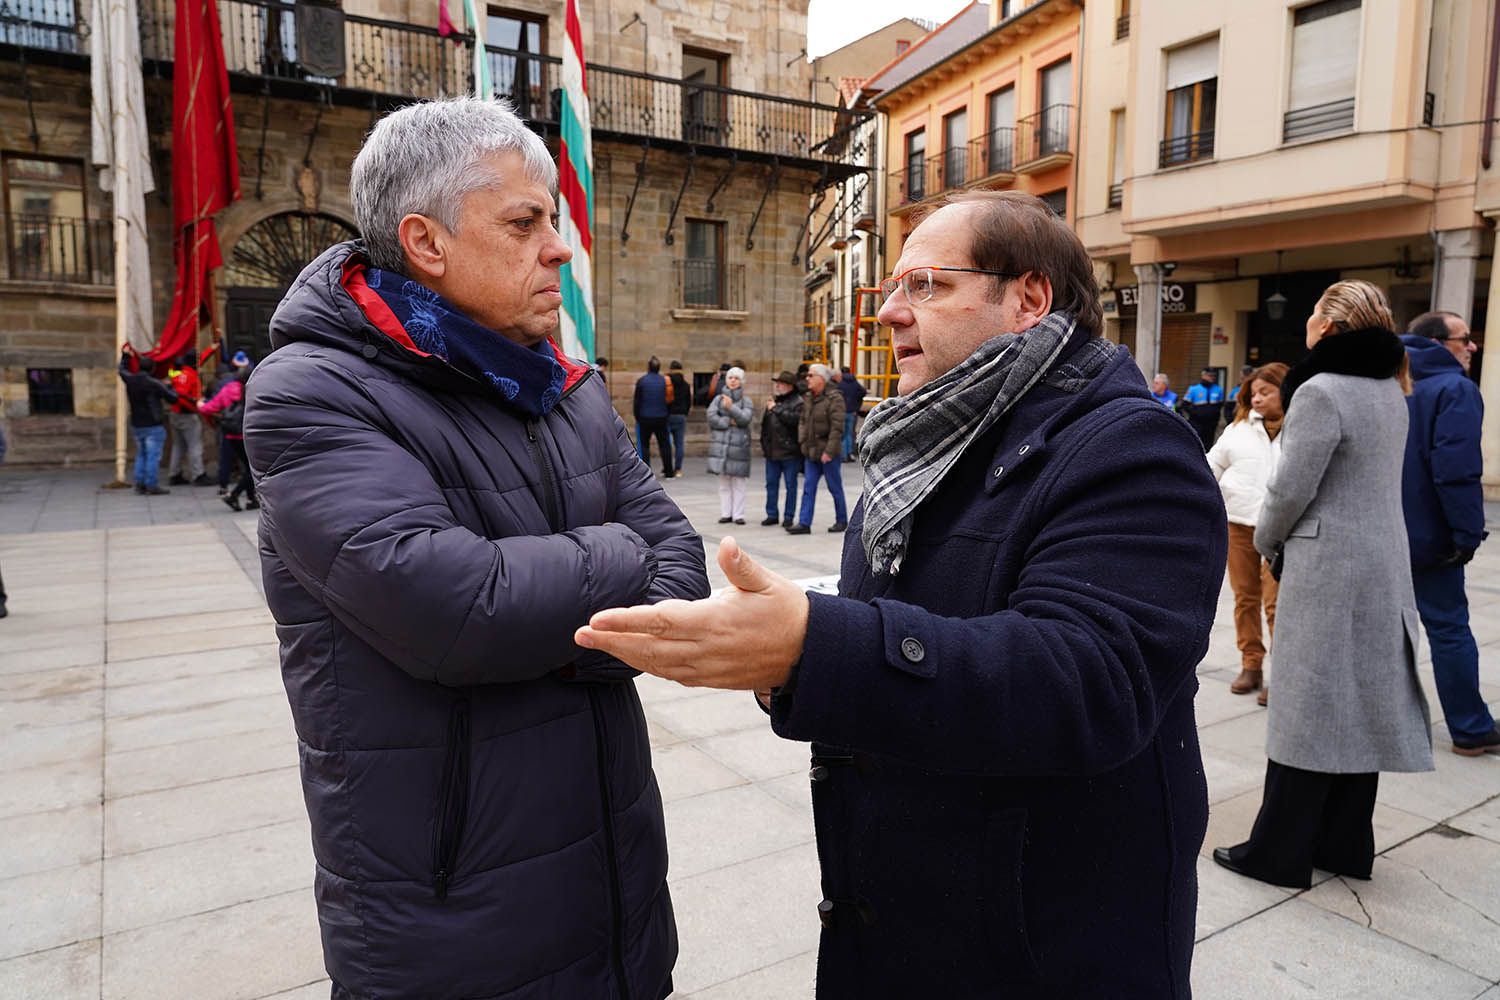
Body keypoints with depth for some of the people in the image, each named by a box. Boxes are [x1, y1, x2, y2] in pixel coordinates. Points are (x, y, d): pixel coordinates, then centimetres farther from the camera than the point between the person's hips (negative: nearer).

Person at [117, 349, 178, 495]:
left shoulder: (130, 380, 2)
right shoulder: (154, 383, -15)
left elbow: (122, 370, 26)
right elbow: (173, 398, -10)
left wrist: (125, 355, 36)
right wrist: (168, 386, 8)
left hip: (136, 425, 7)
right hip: (153, 426, -7)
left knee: (141, 454, 18)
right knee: (153, 456, -3)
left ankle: (140, 484, 18)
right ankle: (151, 486, -4)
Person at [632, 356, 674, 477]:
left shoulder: (641, 381, -6)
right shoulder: (665, 380, 0)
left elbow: (637, 400, -3)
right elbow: (669, 399, 3)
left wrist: (637, 416, 8)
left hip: (645, 418, -2)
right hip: (661, 417, 2)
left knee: (644, 445, 5)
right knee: (664, 444, 10)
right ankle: (668, 472, 11)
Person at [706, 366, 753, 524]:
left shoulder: (746, 401, 6)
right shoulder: (718, 399, 10)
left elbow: (745, 418, -11)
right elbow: (711, 417, -3)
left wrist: (731, 407, -21)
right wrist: (730, 422, -9)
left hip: (739, 445, -2)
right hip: (721, 444, 2)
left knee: (738, 483, -2)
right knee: (724, 483, 5)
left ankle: (738, 514, 3)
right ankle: (725, 513, 11)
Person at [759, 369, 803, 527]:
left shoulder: (797, 402, -6)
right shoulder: (773, 401, 16)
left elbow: (795, 419, -24)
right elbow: (764, 424, 22)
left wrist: (776, 409, -18)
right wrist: (763, 443, 16)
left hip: (790, 452, -7)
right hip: (772, 452, 7)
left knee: (790, 485, 2)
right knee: (771, 483, 10)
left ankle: (788, 517, 9)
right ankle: (771, 515, 19)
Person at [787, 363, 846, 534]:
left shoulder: (834, 399, -13)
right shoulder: (807, 398, 10)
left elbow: (837, 428, -18)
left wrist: (829, 451, -22)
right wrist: (802, 441, 6)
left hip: (827, 453, -7)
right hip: (810, 452, 7)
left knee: (835, 488, 6)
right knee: (808, 488, 4)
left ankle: (841, 520, 20)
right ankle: (804, 523, 5)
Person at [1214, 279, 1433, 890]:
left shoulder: (1321, 392, -17)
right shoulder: (1390, 391, 10)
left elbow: (1291, 488, -17)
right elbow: (1370, 480, 14)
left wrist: (1266, 540, 2)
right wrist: (1280, 538, 13)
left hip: (1327, 567, -8)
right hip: (1383, 565, 9)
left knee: (1308, 711, -1)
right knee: (1361, 706, 14)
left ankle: (1280, 853, 10)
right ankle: (1346, 846, 25)